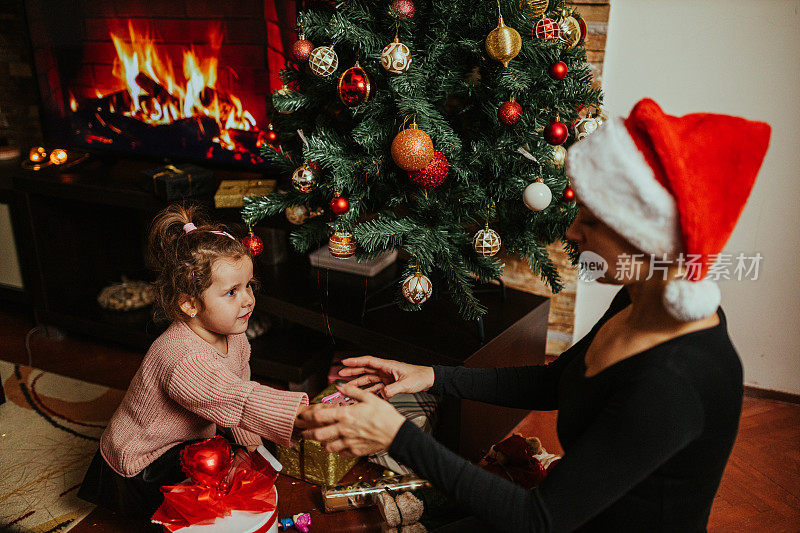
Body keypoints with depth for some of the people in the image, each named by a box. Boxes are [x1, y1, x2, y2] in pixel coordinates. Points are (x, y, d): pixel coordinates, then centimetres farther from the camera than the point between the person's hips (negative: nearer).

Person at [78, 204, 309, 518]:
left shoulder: (234, 336, -9)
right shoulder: (185, 361, -38)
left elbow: (239, 387, 5)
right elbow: (240, 402, -46)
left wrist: (251, 445, 5)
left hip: (189, 441, 8)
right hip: (140, 464, -8)